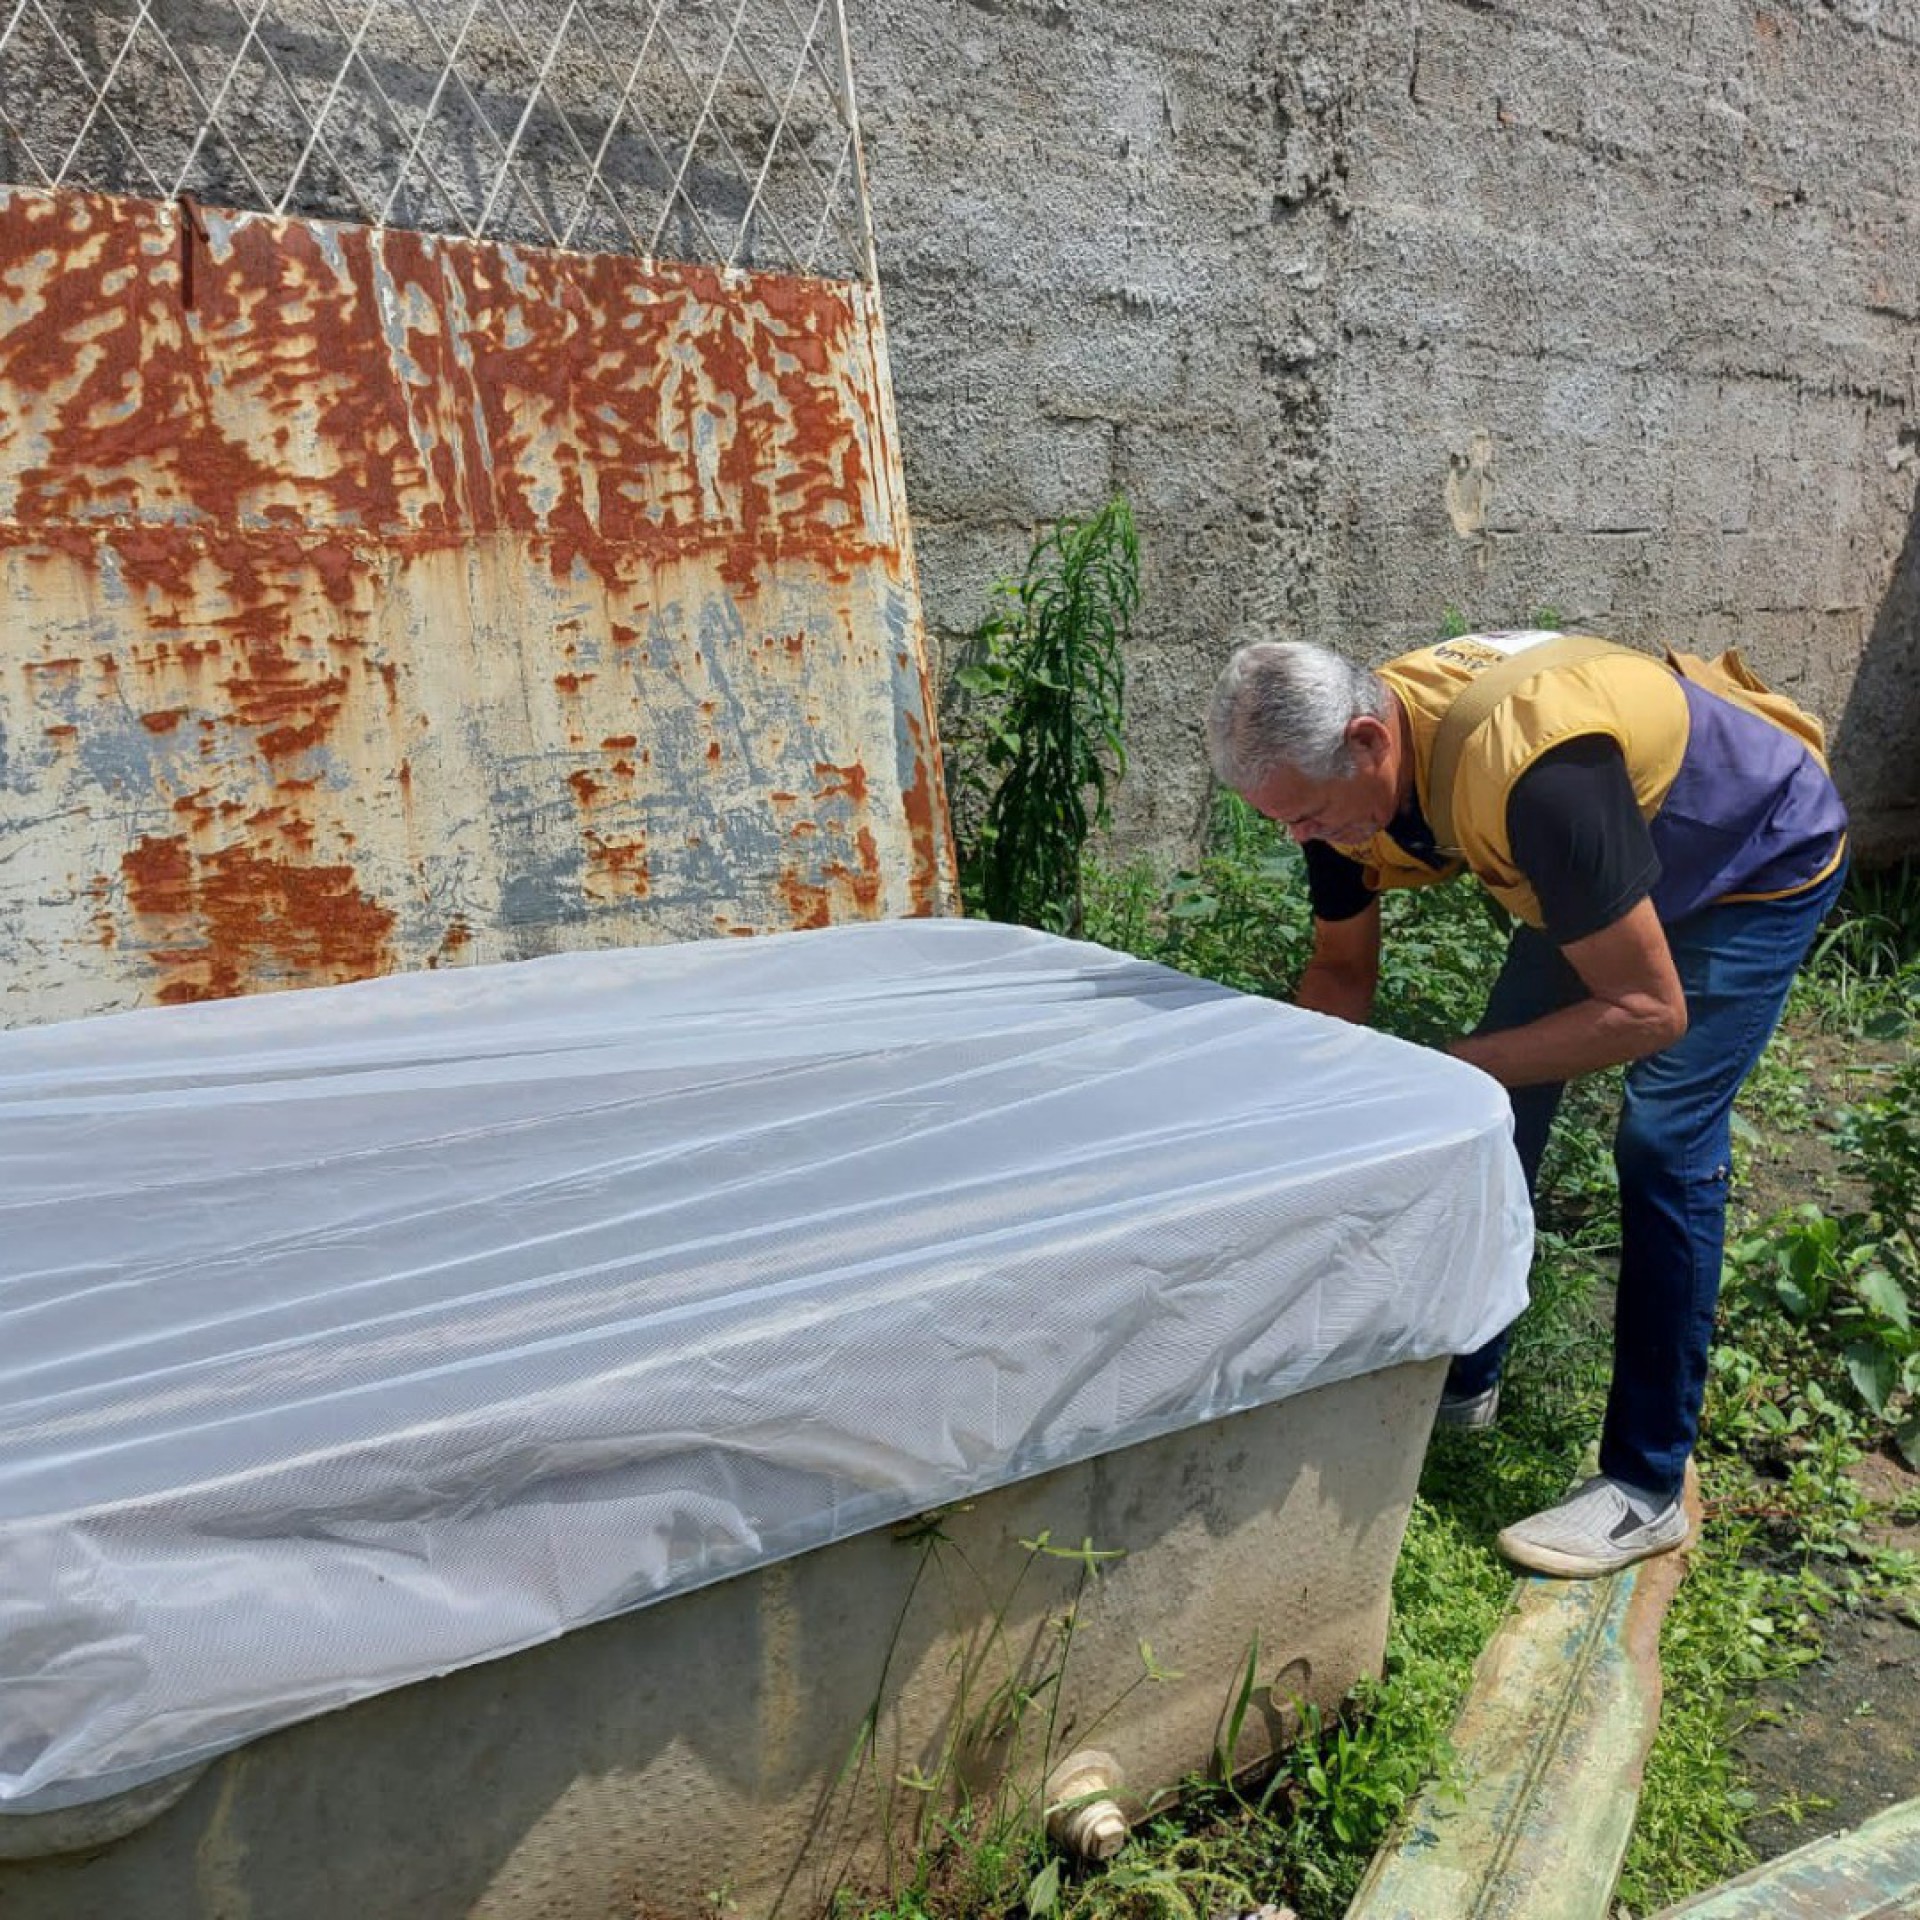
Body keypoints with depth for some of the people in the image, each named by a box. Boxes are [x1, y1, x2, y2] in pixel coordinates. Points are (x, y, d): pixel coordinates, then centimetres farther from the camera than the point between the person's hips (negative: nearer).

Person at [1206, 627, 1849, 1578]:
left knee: (1663, 1139, -17)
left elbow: (1650, 1009, -36)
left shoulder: (1530, 769, -44)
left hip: (1764, 861, -7)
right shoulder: (1343, 766, -20)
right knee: (1498, 1103, 3)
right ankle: (1461, 1381, 21)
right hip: (1608, 873, 7)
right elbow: (1340, 969, -5)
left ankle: (1647, 1489, -4)